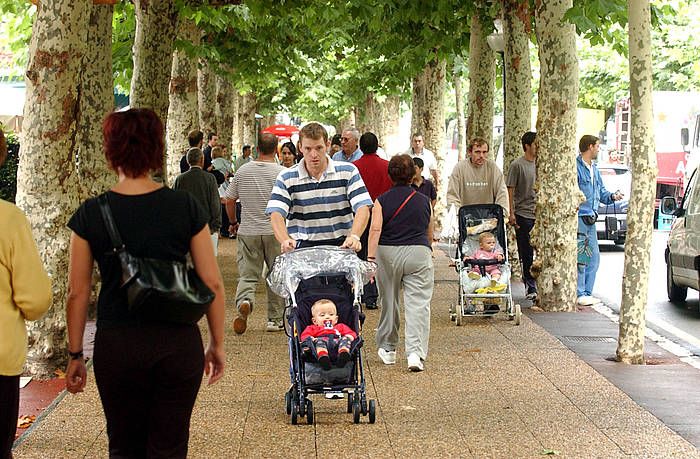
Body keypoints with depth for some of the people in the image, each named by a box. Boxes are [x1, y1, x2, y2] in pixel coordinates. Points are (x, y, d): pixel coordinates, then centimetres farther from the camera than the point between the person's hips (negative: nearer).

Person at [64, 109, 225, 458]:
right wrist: (217, 345, 9)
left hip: (116, 347, 0)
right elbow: (212, 284, -3)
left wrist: (75, 355, 9)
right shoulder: (186, 207, -4)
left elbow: (78, 292, -1)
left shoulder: (91, 214, -5)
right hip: (179, 342, 0)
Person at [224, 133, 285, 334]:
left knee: (247, 274, 5)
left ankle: (244, 301, -24)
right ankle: (275, 319, 15)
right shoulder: (282, 173, -7)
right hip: (275, 232, -2)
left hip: (248, 232, 2)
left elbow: (229, 200, 7)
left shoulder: (243, 171, 2)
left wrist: (233, 222, 21)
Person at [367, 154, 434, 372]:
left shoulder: (382, 201, 1)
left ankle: (387, 348, 28)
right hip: (419, 254, 0)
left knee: (389, 302, 15)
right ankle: (415, 352, -19)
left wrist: (370, 257, -16)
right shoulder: (424, 201, 8)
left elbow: (375, 229, -12)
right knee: (418, 304, -5)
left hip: (388, 254, 0)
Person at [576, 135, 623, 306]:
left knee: (594, 258, 10)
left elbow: (601, 192, 23)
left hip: (590, 219, 9)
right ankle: (579, 294, -5)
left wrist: (612, 196, 3)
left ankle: (587, 293, 16)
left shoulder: (594, 169, 19)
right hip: (579, 218, -9)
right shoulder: (575, 166, -10)